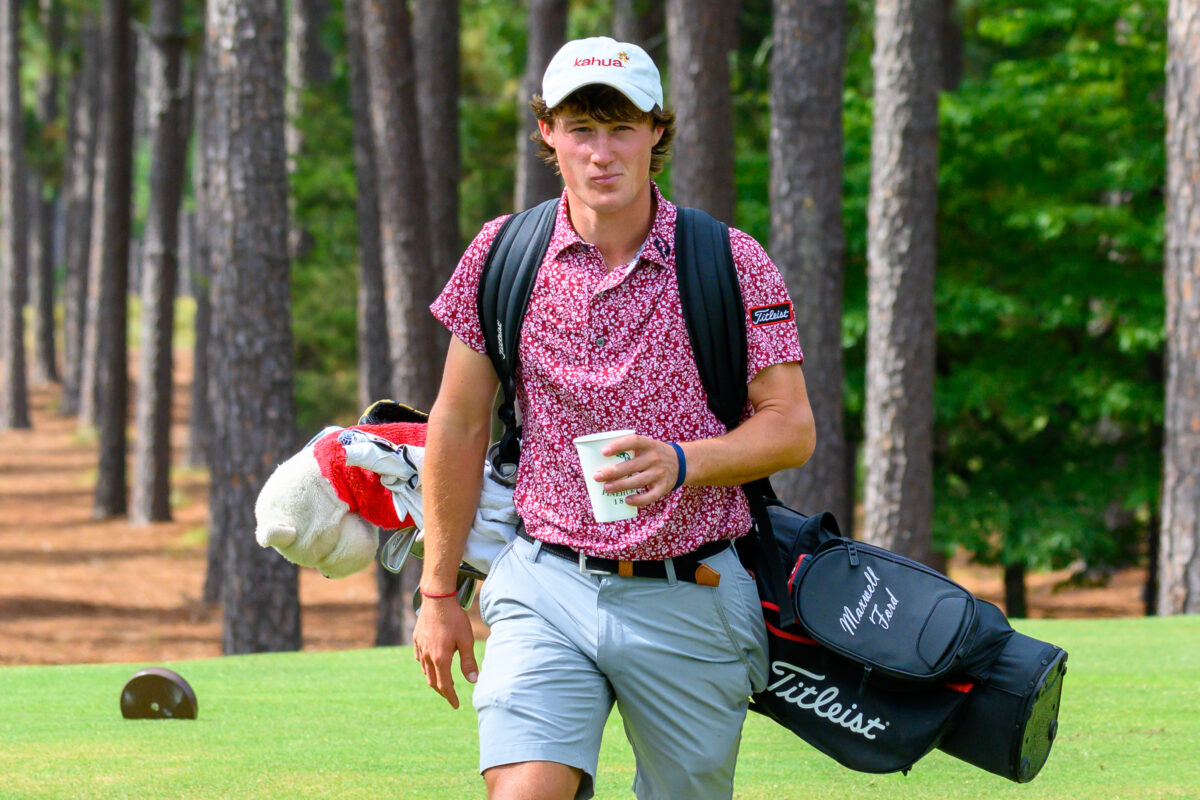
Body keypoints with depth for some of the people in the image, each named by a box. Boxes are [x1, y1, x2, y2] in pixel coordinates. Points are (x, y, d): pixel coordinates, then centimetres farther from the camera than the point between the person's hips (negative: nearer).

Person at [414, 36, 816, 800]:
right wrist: (439, 593, 10)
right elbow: (460, 425, 10)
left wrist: (681, 462, -22)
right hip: (545, 588, 0)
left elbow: (792, 428, -3)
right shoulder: (505, 252, 2)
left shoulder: (732, 263, -3)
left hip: (691, 601, 0)